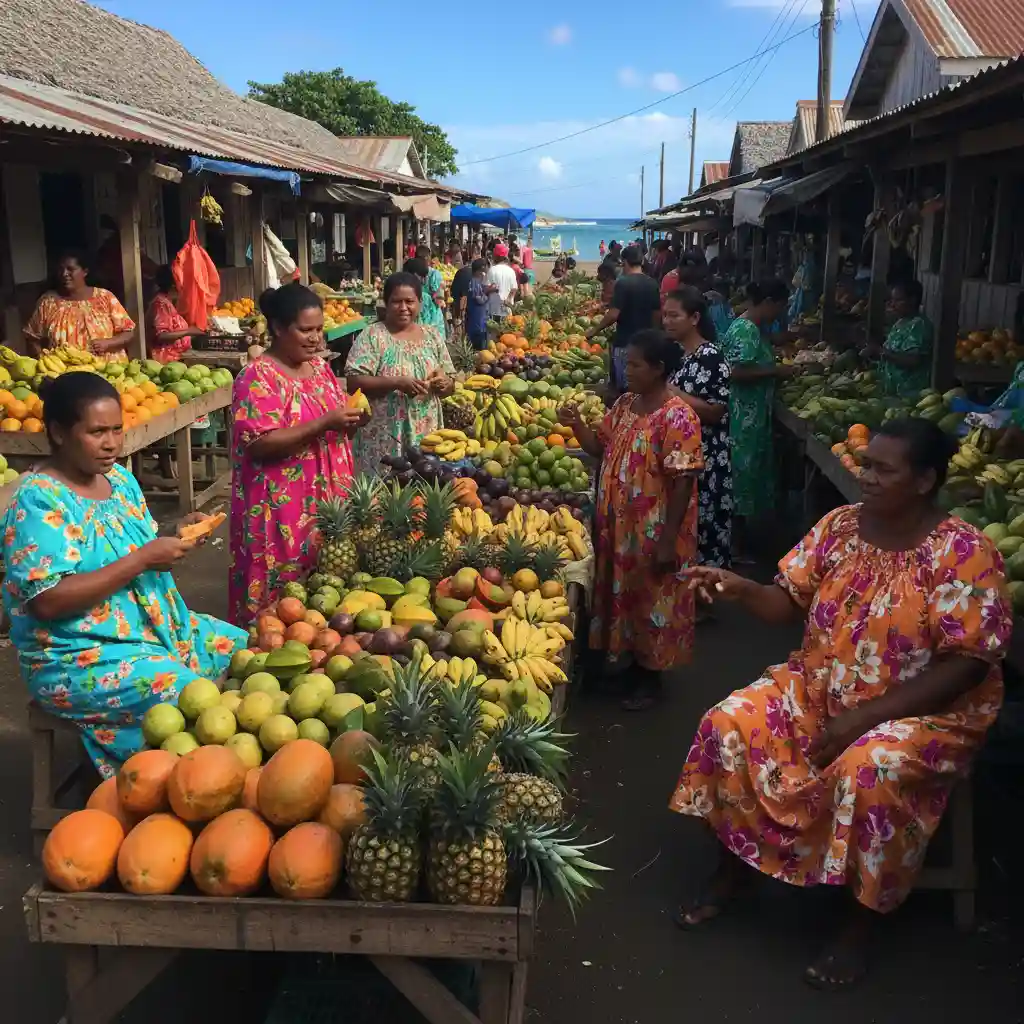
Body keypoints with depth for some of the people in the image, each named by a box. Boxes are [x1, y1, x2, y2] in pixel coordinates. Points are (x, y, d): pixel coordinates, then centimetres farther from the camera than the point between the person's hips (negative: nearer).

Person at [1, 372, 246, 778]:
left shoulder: (119, 477, 6)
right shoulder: (38, 501, -19)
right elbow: (48, 601, -27)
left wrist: (175, 537, -5)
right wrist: (143, 559, -26)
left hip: (156, 625, 9)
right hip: (80, 657, -9)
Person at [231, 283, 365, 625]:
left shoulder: (319, 366, 11)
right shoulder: (258, 377, -14)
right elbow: (259, 444, -22)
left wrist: (353, 420, -4)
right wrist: (324, 424, -24)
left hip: (328, 501, 7)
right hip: (284, 512, -7)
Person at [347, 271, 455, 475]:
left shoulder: (432, 335, 9)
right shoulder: (372, 336, -4)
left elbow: (450, 384, 13)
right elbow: (354, 383, -13)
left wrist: (443, 383, -10)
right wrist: (396, 383, -24)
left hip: (427, 438, 4)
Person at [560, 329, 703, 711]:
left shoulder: (677, 417, -20)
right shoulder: (624, 404, 5)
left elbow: (682, 483, -21)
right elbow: (601, 448, 13)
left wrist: (667, 542, -21)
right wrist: (577, 425, -7)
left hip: (653, 532, -8)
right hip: (619, 525, 8)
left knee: (651, 600, 7)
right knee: (623, 593, 18)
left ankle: (650, 676, 24)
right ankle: (632, 661, 37)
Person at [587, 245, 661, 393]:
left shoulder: (623, 283, -14)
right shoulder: (652, 284, 4)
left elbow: (614, 314, -19)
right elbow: (657, 314, 11)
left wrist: (594, 330, -7)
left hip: (625, 342, -6)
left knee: (624, 386, 2)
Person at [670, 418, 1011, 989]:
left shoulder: (963, 552, -17)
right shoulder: (840, 526, -1)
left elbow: (967, 664, -20)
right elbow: (790, 604, 3)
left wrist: (865, 715, -24)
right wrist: (742, 590, -20)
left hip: (925, 709, -5)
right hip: (820, 687, 6)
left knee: (868, 771, -34)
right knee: (730, 726, -13)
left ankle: (861, 924, -8)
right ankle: (733, 866, 8)